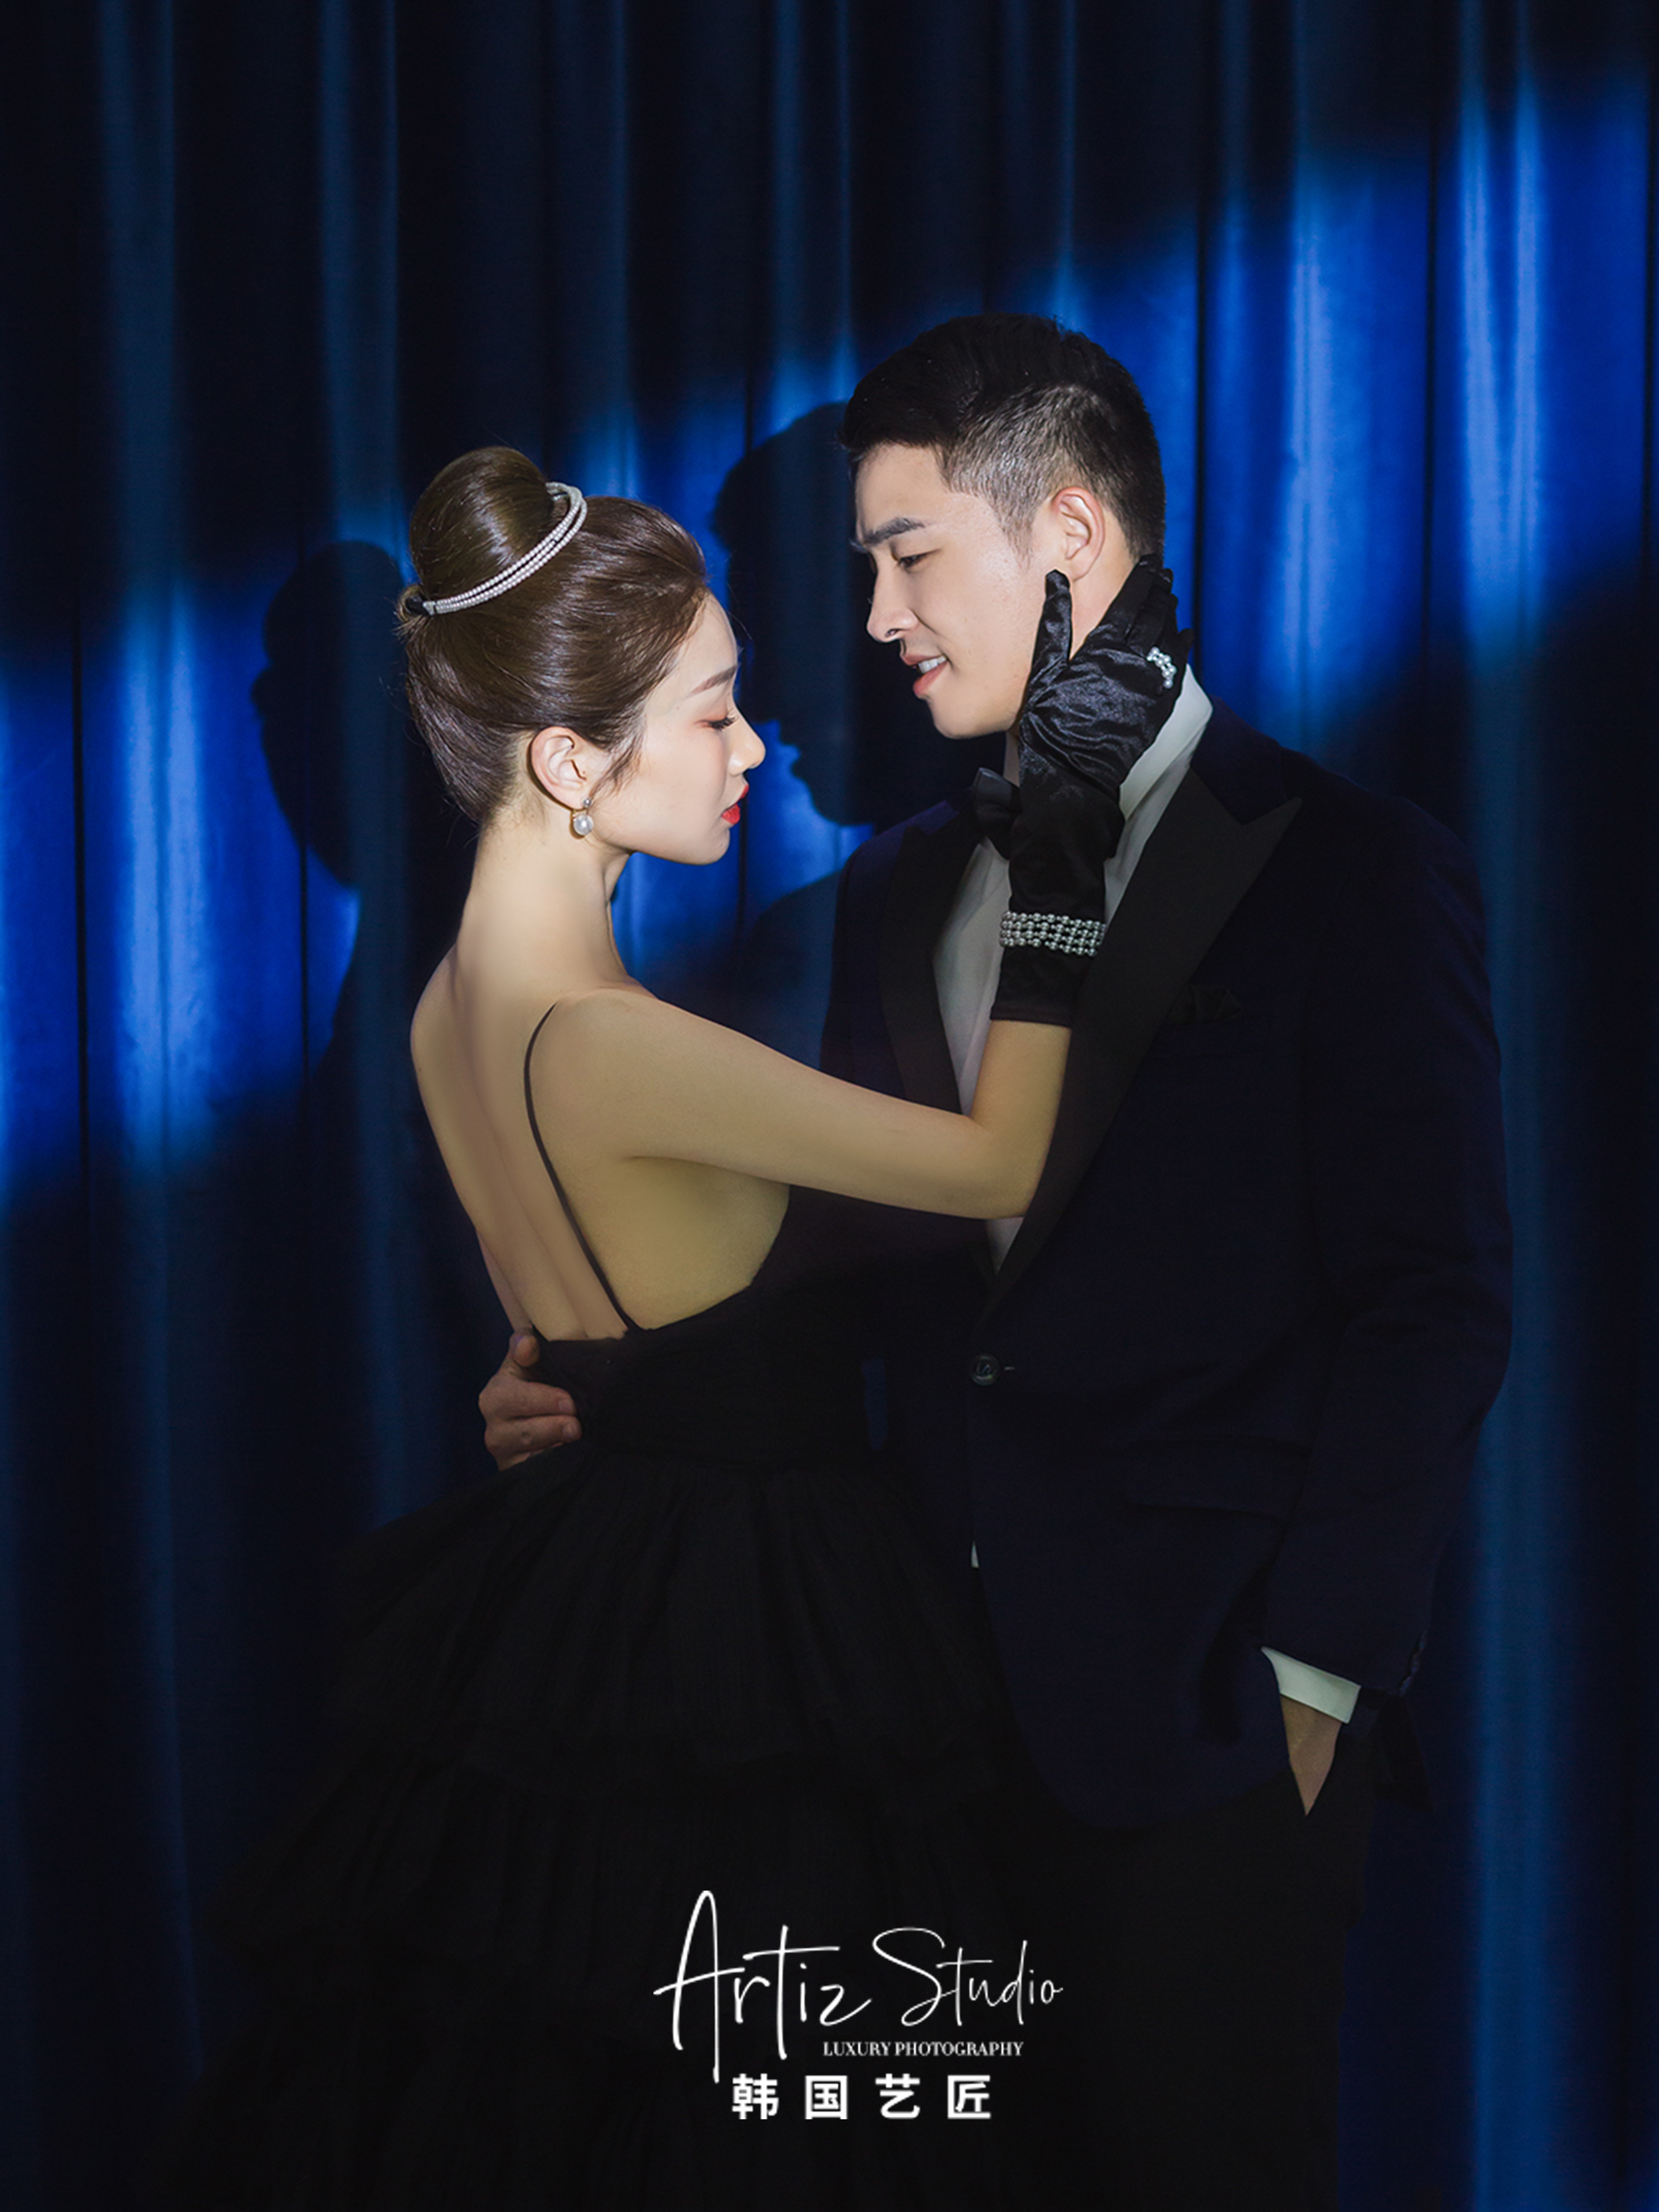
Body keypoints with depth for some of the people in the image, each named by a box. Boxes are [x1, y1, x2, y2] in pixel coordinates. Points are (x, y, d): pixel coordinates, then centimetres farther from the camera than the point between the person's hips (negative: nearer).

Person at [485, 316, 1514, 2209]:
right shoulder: (897, 890, 14)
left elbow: (1431, 1310, -8)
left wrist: (1312, 1677, -12)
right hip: (940, 1710, 5)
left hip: (1212, 1742, -5)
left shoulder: (1349, 871, -5)